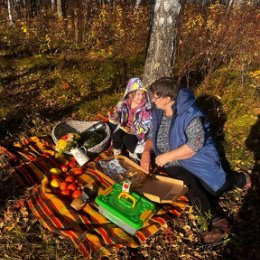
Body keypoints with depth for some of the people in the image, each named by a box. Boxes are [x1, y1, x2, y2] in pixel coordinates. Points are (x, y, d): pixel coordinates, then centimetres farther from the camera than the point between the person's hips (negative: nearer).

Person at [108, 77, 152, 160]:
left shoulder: (146, 108, -15)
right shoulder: (124, 104, -7)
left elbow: (145, 127, -16)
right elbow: (117, 119, -5)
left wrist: (132, 130, -29)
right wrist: (113, 117, -29)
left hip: (138, 132, -3)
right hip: (124, 128, 3)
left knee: (127, 139, -30)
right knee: (116, 136, -25)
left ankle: (134, 155, 2)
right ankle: (117, 155, 5)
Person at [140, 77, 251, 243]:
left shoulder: (190, 114, -16)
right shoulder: (158, 113, 7)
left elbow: (196, 143, -22)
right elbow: (152, 136, 16)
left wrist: (168, 156, -22)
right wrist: (147, 152, -5)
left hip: (197, 158, -4)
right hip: (173, 163, 4)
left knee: (218, 185, -16)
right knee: (191, 184, -25)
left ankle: (238, 179, 17)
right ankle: (217, 220, -29)